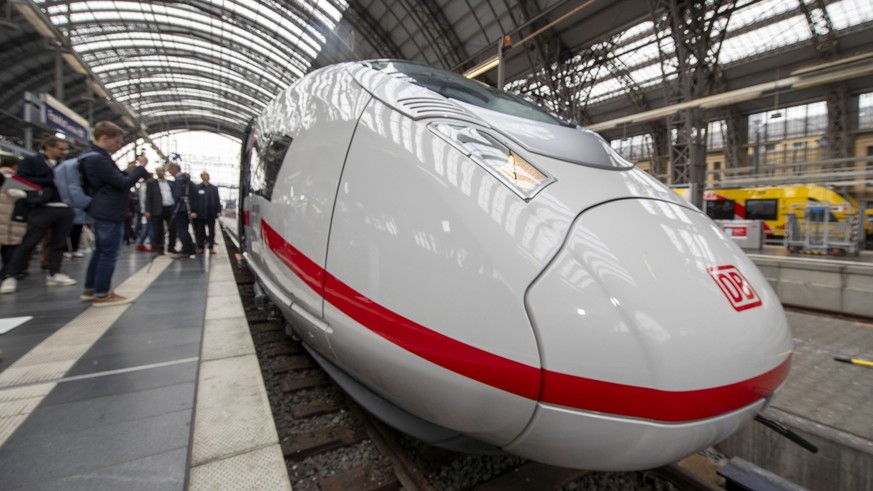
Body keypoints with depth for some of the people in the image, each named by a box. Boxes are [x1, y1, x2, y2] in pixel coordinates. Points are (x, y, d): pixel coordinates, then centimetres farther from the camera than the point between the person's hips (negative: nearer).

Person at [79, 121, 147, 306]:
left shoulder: (96, 157, 14)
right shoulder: (98, 159, -19)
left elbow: (116, 180, 21)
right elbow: (123, 183, -20)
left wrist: (132, 171, 10)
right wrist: (140, 167, -10)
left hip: (102, 213, 11)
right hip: (109, 214, -11)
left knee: (100, 251, 17)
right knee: (109, 254, -4)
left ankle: (90, 290, 27)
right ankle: (102, 295, 3)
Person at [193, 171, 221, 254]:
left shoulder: (214, 188, 10)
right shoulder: (197, 188, 2)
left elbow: (217, 200, 7)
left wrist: (218, 211, -2)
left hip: (211, 213, 2)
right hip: (200, 213, -2)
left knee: (211, 231, 5)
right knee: (200, 231, 5)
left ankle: (211, 247, 11)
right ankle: (200, 247, 14)